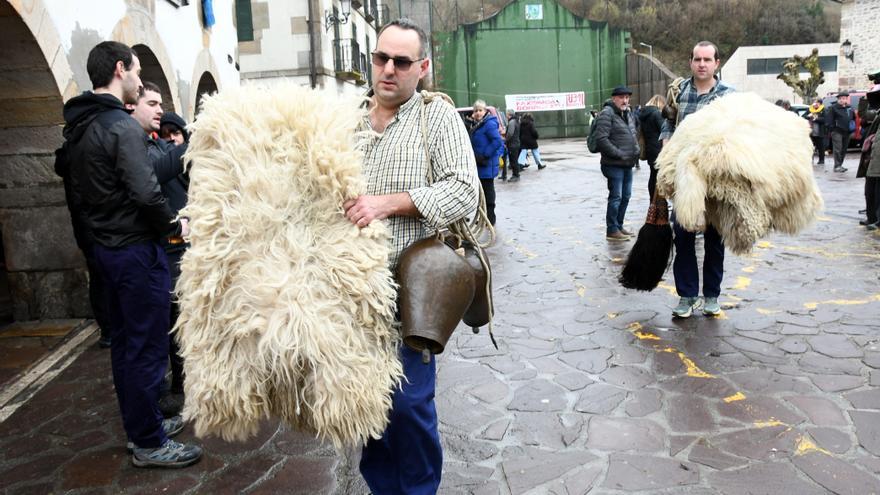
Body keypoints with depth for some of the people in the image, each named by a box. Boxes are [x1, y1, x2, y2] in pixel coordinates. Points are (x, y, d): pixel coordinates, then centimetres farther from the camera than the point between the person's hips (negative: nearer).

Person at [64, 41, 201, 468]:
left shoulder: (79, 127, 11)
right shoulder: (121, 126, -18)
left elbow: (81, 188, 17)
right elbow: (146, 192, -26)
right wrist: (175, 227, -10)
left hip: (106, 247, 10)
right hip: (136, 250, -10)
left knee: (124, 343, 17)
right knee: (147, 349, 0)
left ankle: (140, 425, 31)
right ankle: (149, 444, 10)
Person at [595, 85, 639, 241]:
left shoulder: (629, 114, 16)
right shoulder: (607, 113, -13)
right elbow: (601, 139, -21)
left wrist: (636, 150, 10)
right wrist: (619, 154, -20)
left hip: (628, 164, 9)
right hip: (614, 165, -9)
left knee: (626, 196, 15)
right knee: (616, 197, -6)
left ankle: (619, 226, 27)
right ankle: (612, 230, 3)